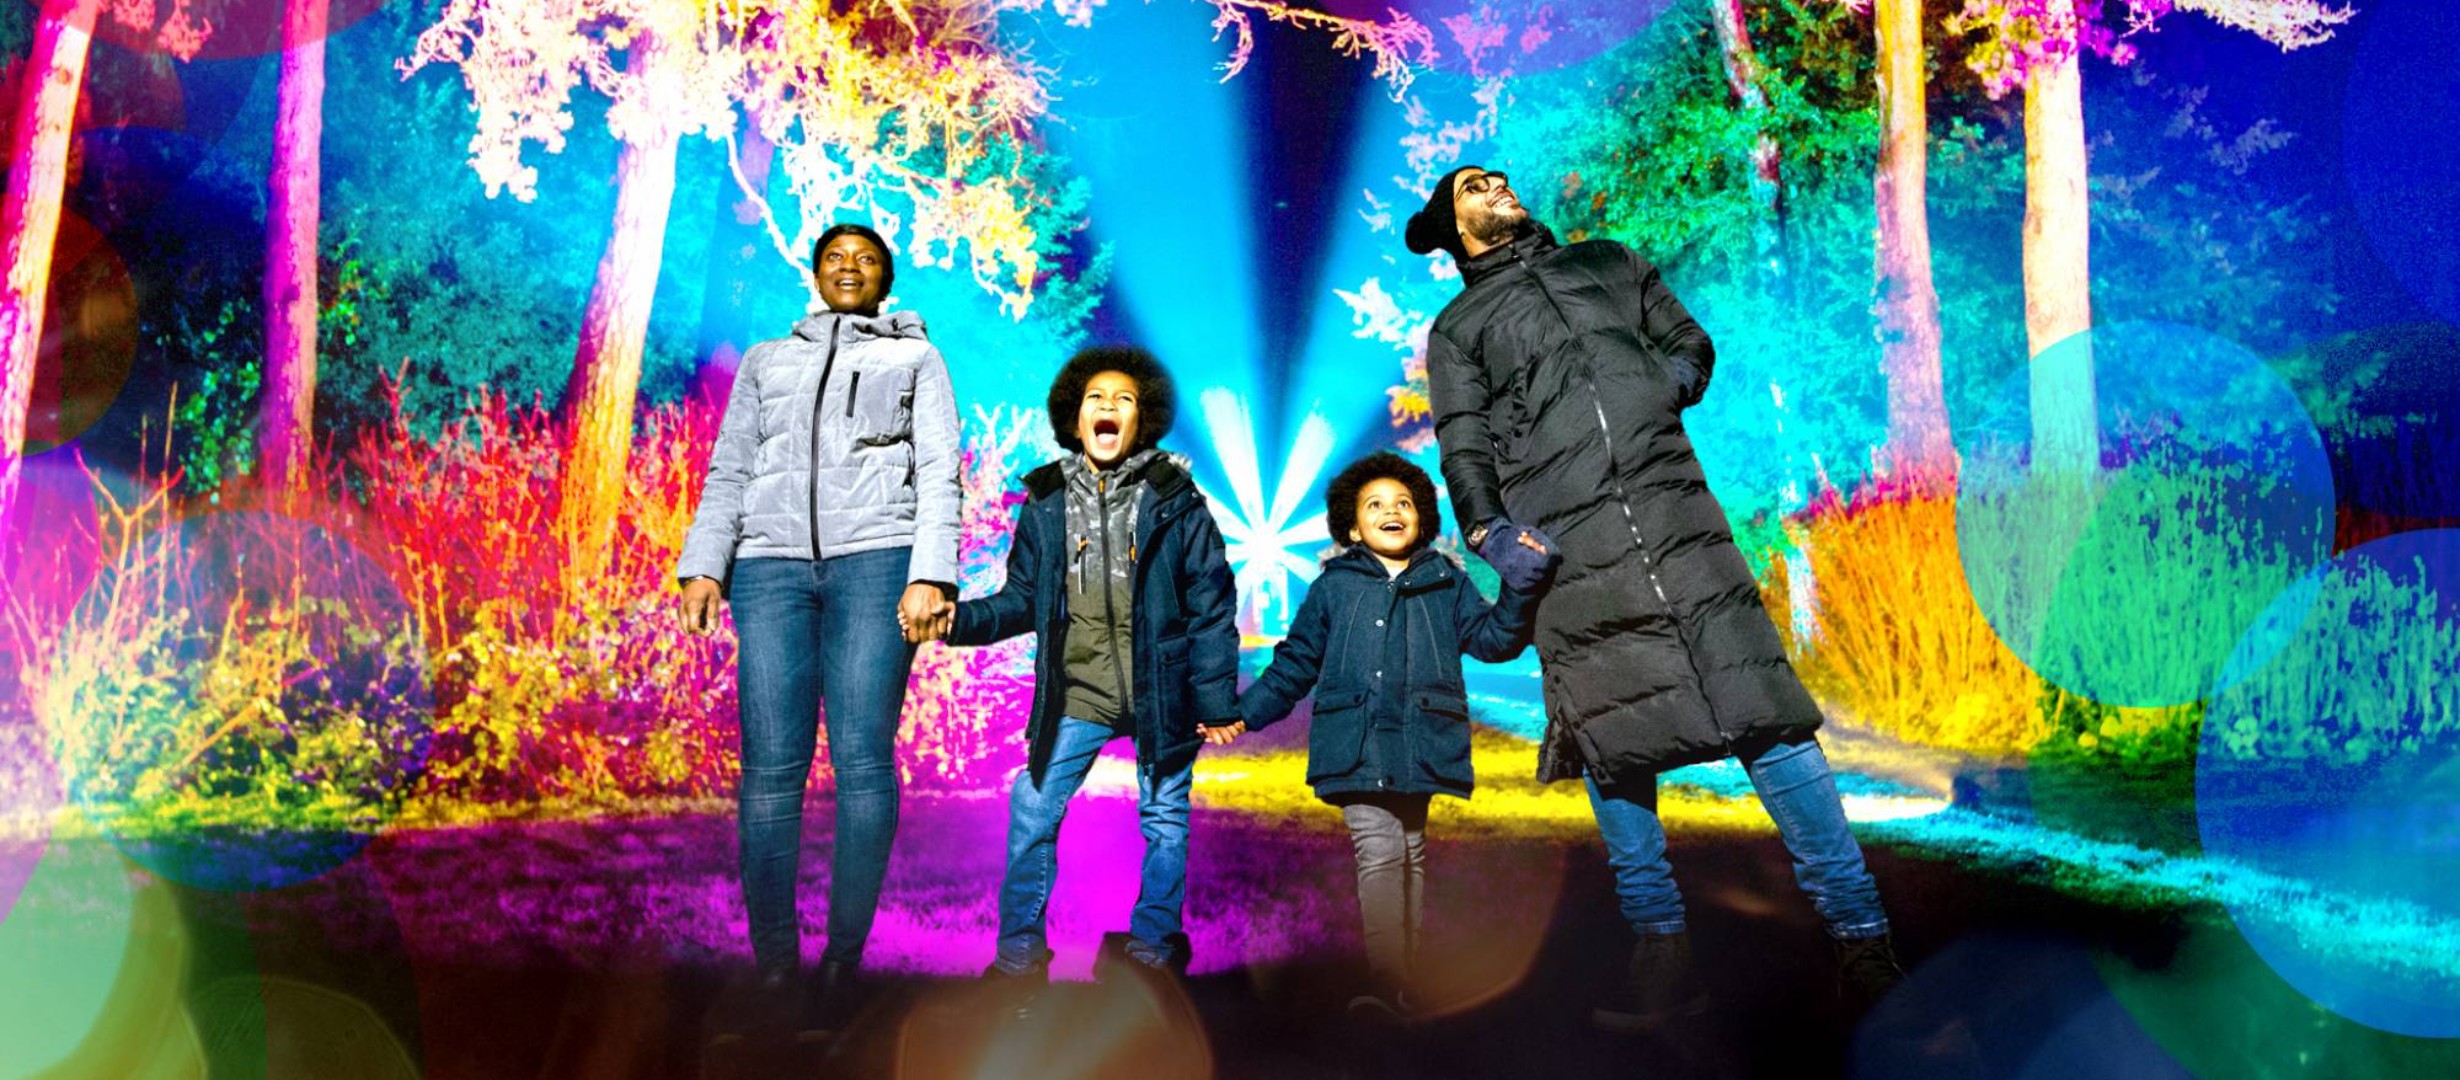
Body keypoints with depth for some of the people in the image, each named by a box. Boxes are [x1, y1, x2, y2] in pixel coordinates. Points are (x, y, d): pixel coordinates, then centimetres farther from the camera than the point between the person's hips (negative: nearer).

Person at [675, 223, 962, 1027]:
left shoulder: (915, 358, 20)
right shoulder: (765, 362, 27)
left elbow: (939, 472, 7)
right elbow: (728, 473, 18)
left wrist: (931, 574, -8)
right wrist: (703, 565, 2)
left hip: (875, 560, -2)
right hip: (770, 565, 2)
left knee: (862, 756, -9)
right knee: (770, 762, -7)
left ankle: (846, 950, -3)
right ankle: (773, 953, -2)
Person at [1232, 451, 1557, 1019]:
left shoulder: (1446, 582, 14)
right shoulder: (1334, 587, 12)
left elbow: (1493, 638, 9)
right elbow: (1296, 662, 15)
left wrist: (1522, 586, -6)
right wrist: (1244, 711, 6)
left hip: (1420, 748, 2)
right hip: (1357, 748, -2)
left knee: (1410, 854, 9)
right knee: (1379, 853, -14)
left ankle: (1402, 977, 19)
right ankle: (1384, 980, -16)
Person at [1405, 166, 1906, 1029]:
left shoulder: (1608, 264, 27)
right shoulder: (1458, 328, 19)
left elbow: (1691, 342, 25)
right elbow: (1464, 446, 7)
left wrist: (1671, 378, 1)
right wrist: (1489, 530, -11)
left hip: (1675, 520, 1)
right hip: (1567, 555, 0)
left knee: (1766, 716, -9)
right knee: (1612, 749, 0)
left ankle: (1861, 940, -7)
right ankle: (1661, 952, 7)